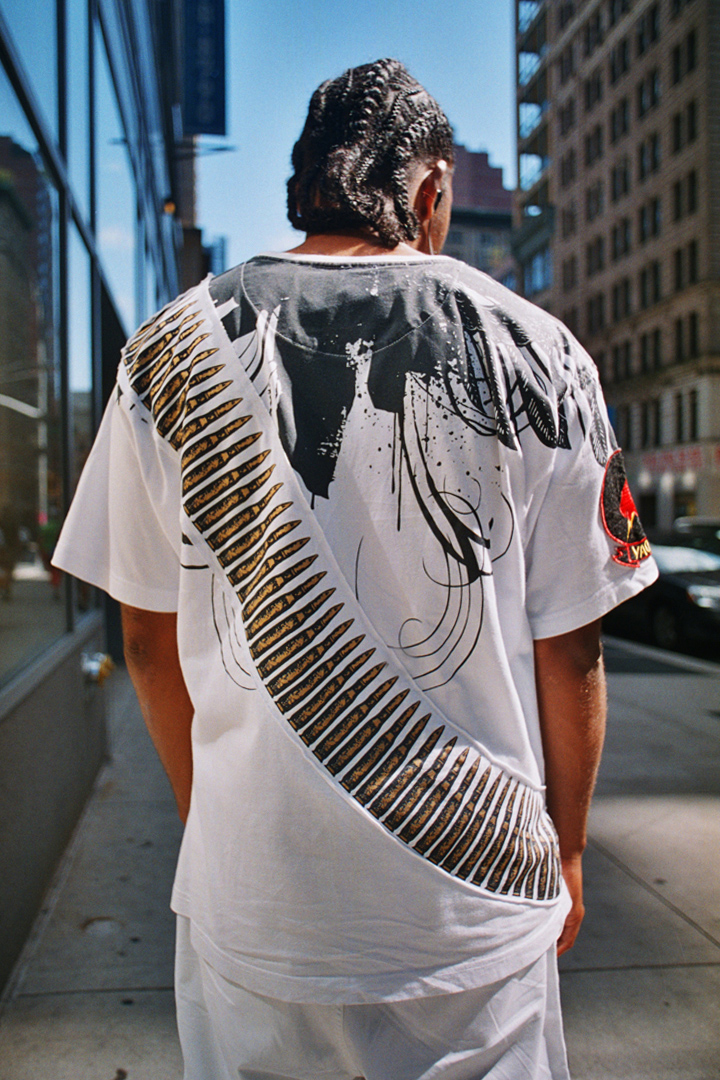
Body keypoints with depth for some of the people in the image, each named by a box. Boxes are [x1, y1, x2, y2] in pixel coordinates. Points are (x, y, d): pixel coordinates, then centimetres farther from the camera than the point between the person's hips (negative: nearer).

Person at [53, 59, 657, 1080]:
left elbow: (150, 636, 2)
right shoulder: (537, 353, -8)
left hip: (248, 901, 2)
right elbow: (569, 654, -4)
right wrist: (566, 852, 11)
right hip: (476, 914, 0)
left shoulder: (170, 353, -4)